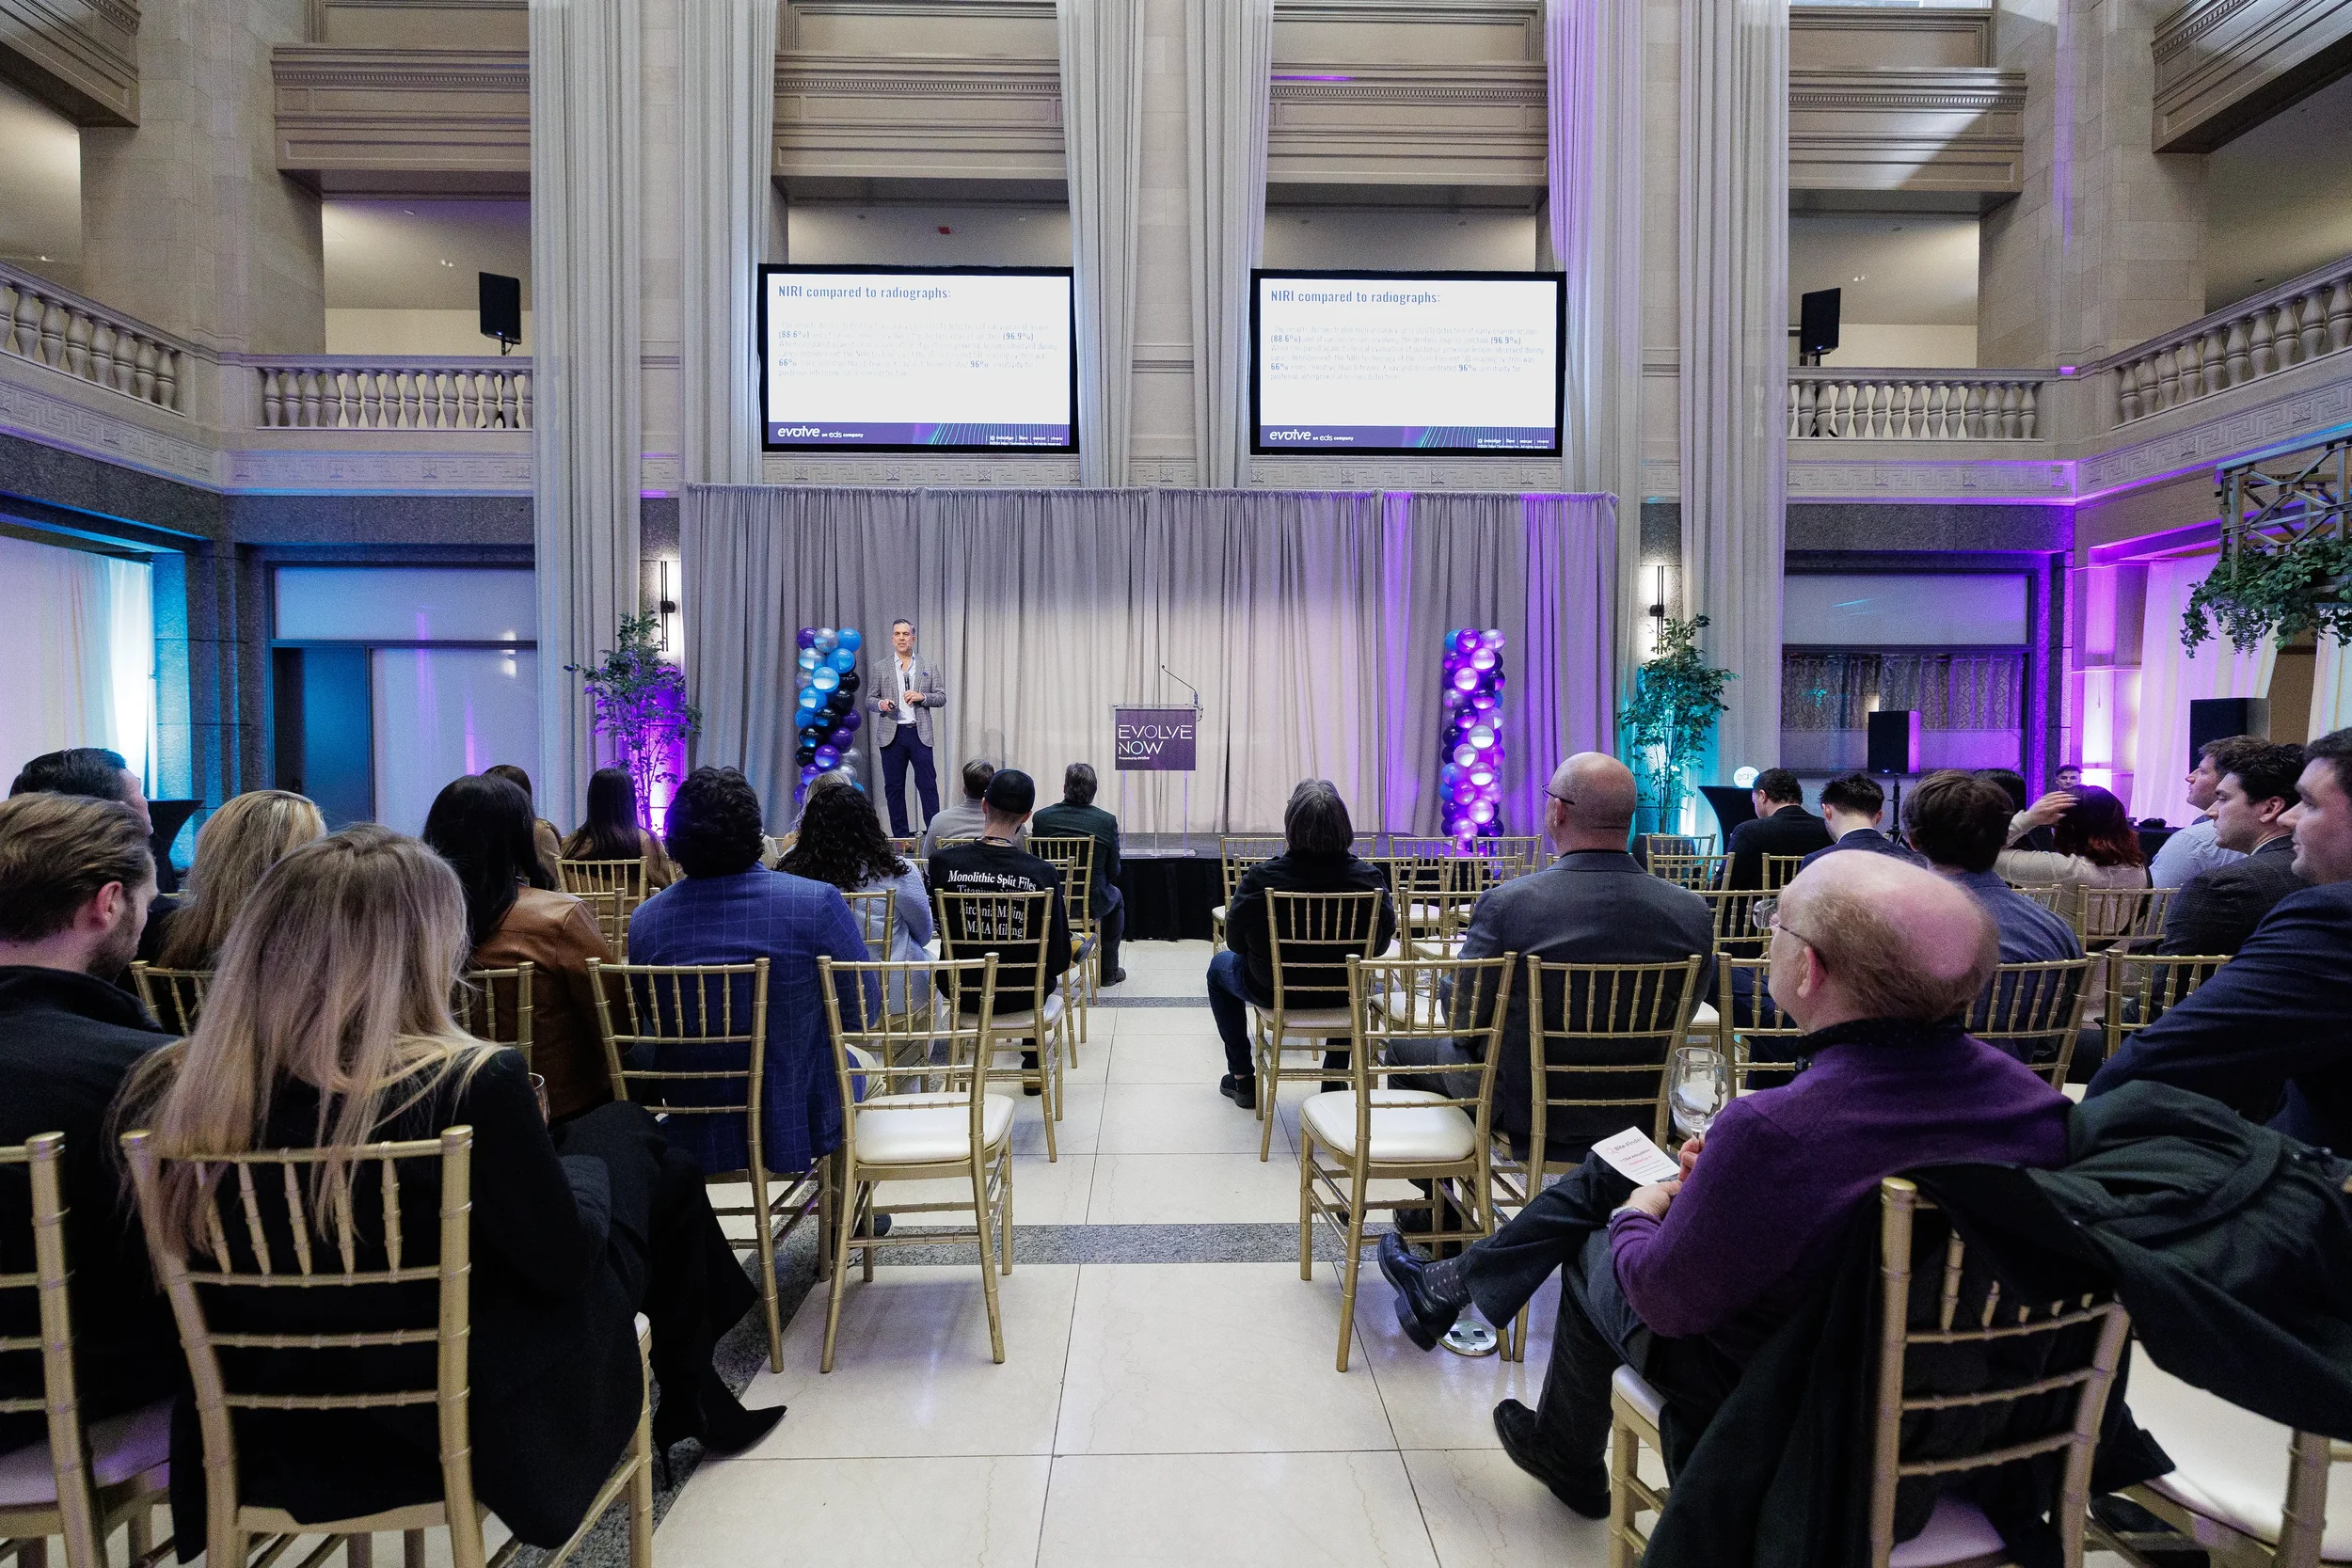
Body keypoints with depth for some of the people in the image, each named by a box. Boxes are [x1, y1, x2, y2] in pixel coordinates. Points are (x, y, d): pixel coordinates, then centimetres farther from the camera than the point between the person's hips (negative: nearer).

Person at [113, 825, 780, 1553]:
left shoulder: (167, 1088, -14)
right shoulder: (469, 1083, -30)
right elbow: (563, 1262, -16)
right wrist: (588, 1167, 5)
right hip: (483, 1425, -5)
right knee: (628, 1138, 16)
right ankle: (696, 1405, 37)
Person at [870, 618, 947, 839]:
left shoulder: (928, 667, 9)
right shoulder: (879, 667, 9)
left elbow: (941, 697, 7)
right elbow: (870, 699, 10)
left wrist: (922, 697, -11)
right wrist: (881, 704, -12)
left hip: (920, 733, -1)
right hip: (891, 735, 1)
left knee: (928, 785, -4)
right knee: (894, 787, 4)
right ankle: (900, 836, 11)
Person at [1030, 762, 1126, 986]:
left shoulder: (1041, 817, -9)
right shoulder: (1107, 821, -12)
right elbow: (1113, 871, -5)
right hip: (1092, 902, -2)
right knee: (1116, 897, 33)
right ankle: (1108, 970, 36)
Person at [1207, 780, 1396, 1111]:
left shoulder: (1260, 878, -25)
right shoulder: (1368, 878, -20)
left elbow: (1235, 942, -11)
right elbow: (1379, 946, -6)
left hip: (1272, 992, -2)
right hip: (1341, 996, 2)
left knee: (1220, 966, 30)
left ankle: (1242, 1078, 33)